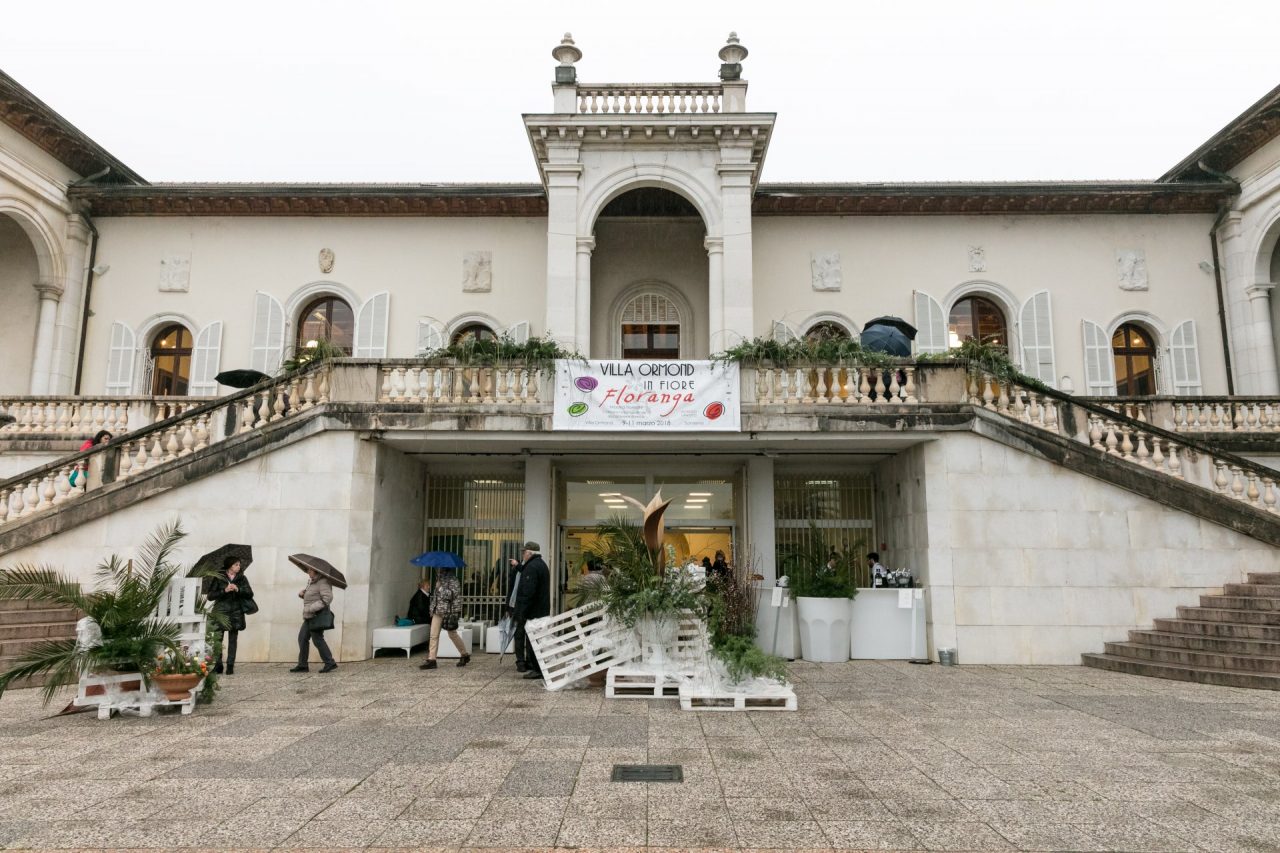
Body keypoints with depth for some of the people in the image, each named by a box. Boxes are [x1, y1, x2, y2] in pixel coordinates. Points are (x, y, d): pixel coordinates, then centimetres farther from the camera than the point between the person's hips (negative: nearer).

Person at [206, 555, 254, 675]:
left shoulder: (242, 578, 9)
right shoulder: (218, 578, 3)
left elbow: (250, 593, 2)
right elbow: (210, 596, -2)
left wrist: (238, 589, -14)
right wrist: (224, 590, -15)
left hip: (236, 612, 2)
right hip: (221, 611, -2)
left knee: (233, 640, 0)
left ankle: (230, 666, 3)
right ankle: (218, 666, 0)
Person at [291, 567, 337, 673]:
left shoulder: (323, 582, -14)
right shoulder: (311, 581, 16)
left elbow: (327, 597, -24)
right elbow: (308, 596, 28)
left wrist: (312, 608, -25)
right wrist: (301, 593, 4)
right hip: (310, 617, 10)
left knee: (317, 639, -11)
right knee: (302, 638, 8)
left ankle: (330, 663, -6)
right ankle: (302, 665, 12)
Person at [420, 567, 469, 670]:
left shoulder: (452, 579, -11)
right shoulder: (441, 577, 12)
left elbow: (454, 594, -21)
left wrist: (440, 587, -17)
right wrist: (433, 608, 19)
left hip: (448, 611, -7)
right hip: (438, 611, 7)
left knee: (453, 635, 6)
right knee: (433, 635, -1)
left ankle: (465, 655, 23)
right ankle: (431, 660, 1)